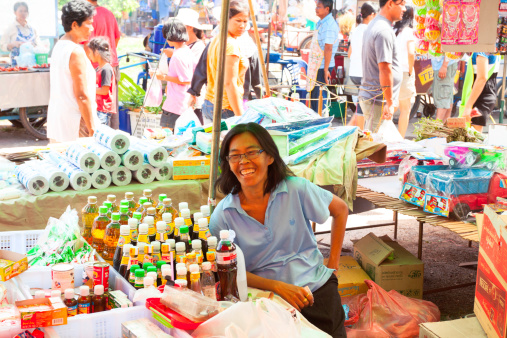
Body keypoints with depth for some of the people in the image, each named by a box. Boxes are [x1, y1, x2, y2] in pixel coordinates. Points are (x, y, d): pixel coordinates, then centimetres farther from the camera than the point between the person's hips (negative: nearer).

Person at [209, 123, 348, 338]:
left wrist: (333, 262, 7)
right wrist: (277, 286, -20)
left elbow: (340, 210, 8)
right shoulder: (223, 216, -8)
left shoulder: (296, 189, -7)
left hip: (317, 289, 1)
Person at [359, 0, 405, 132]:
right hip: (378, 101, -10)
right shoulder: (384, 31, -18)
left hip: (368, 95, 10)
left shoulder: (374, 25, 15)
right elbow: (385, 69, -22)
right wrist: (389, 103, -19)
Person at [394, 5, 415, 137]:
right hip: (404, 72, -4)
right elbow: (411, 53, -17)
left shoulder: (393, 31, 7)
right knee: (405, 109, 7)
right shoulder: (408, 31, -5)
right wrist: (410, 71, -5)